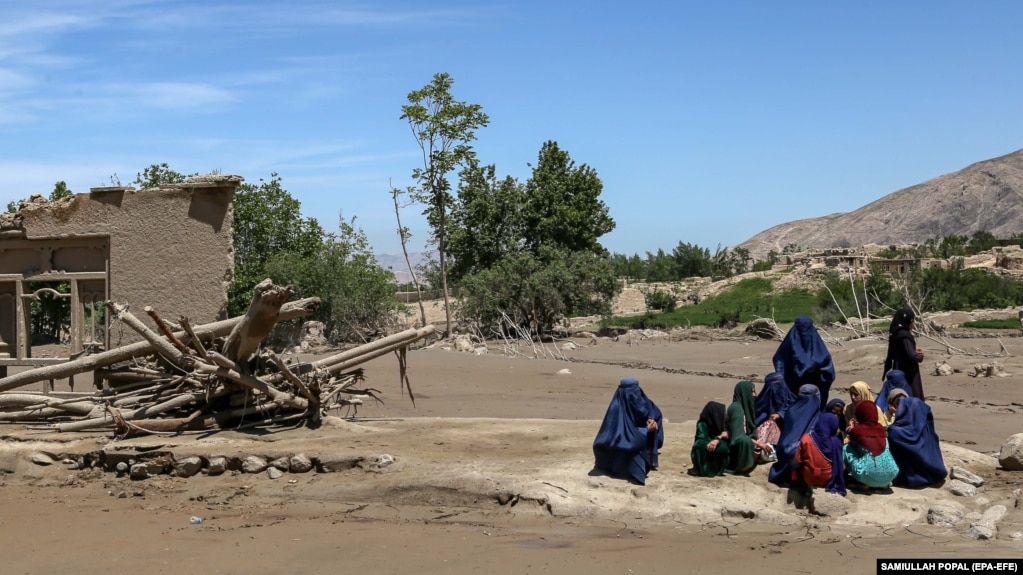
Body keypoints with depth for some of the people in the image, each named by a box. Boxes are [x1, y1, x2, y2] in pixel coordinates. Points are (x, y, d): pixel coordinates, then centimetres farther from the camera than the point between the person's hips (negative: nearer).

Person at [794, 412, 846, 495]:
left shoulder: (806, 438, -14)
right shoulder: (836, 442, -14)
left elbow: (798, 461, -6)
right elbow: (840, 465, -4)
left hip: (808, 479, 1)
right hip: (827, 480, -1)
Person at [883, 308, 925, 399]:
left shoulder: (897, 334, 9)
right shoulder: (904, 336, -20)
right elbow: (911, 356, -26)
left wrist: (915, 351, 9)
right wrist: (921, 356, -5)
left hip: (900, 371, 10)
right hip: (907, 374, -10)